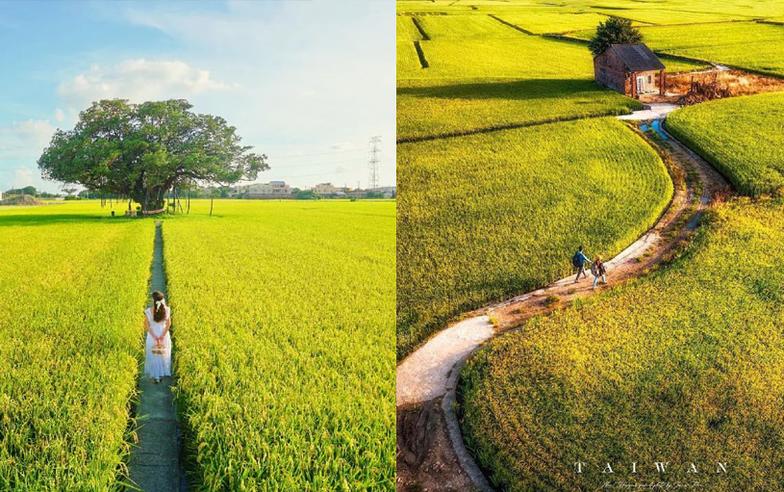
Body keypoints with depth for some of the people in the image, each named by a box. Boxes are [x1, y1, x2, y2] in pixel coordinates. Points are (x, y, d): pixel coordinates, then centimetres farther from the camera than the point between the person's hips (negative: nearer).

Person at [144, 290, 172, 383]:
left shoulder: (148, 311, -19)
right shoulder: (167, 310, -14)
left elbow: (147, 325, -14)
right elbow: (168, 324, -12)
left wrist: (155, 337, -12)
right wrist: (162, 336, -12)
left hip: (152, 336, -1)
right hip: (164, 335, 2)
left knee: (153, 356, 15)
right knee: (163, 355, 20)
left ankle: (155, 376, 20)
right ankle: (162, 374, 32)